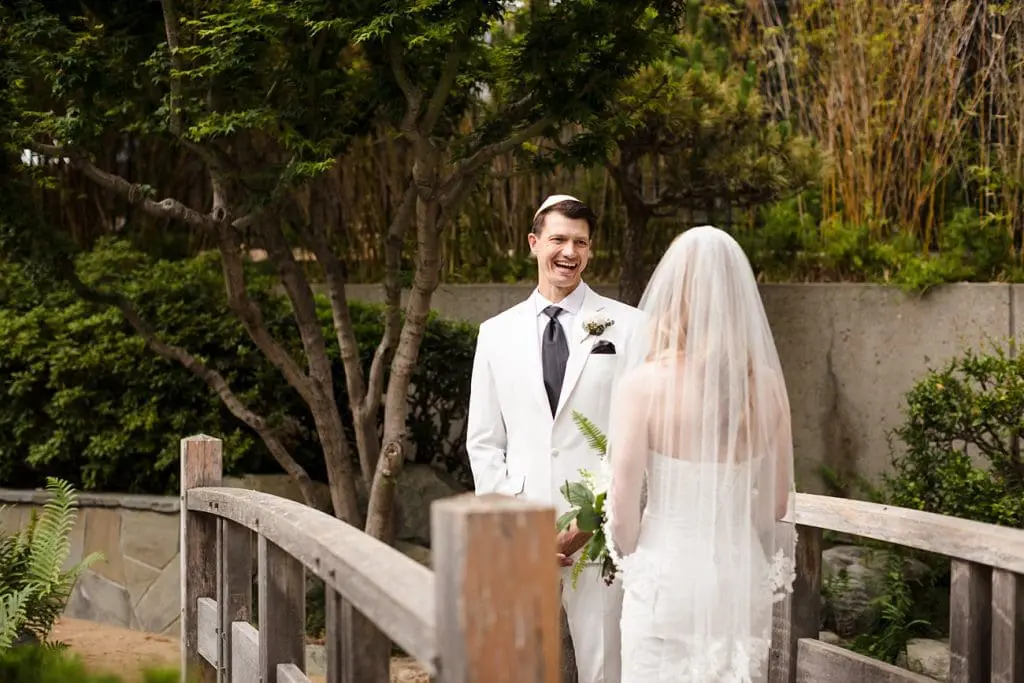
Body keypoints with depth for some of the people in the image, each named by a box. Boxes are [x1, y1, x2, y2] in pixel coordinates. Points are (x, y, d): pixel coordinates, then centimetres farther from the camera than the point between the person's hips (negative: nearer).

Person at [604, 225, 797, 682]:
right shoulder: (766, 383, -3)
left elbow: (623, 507, -10)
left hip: (667, 576, -4)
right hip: (743, 578, 4)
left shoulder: (644, 383, -14)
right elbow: (777, 503, 6)